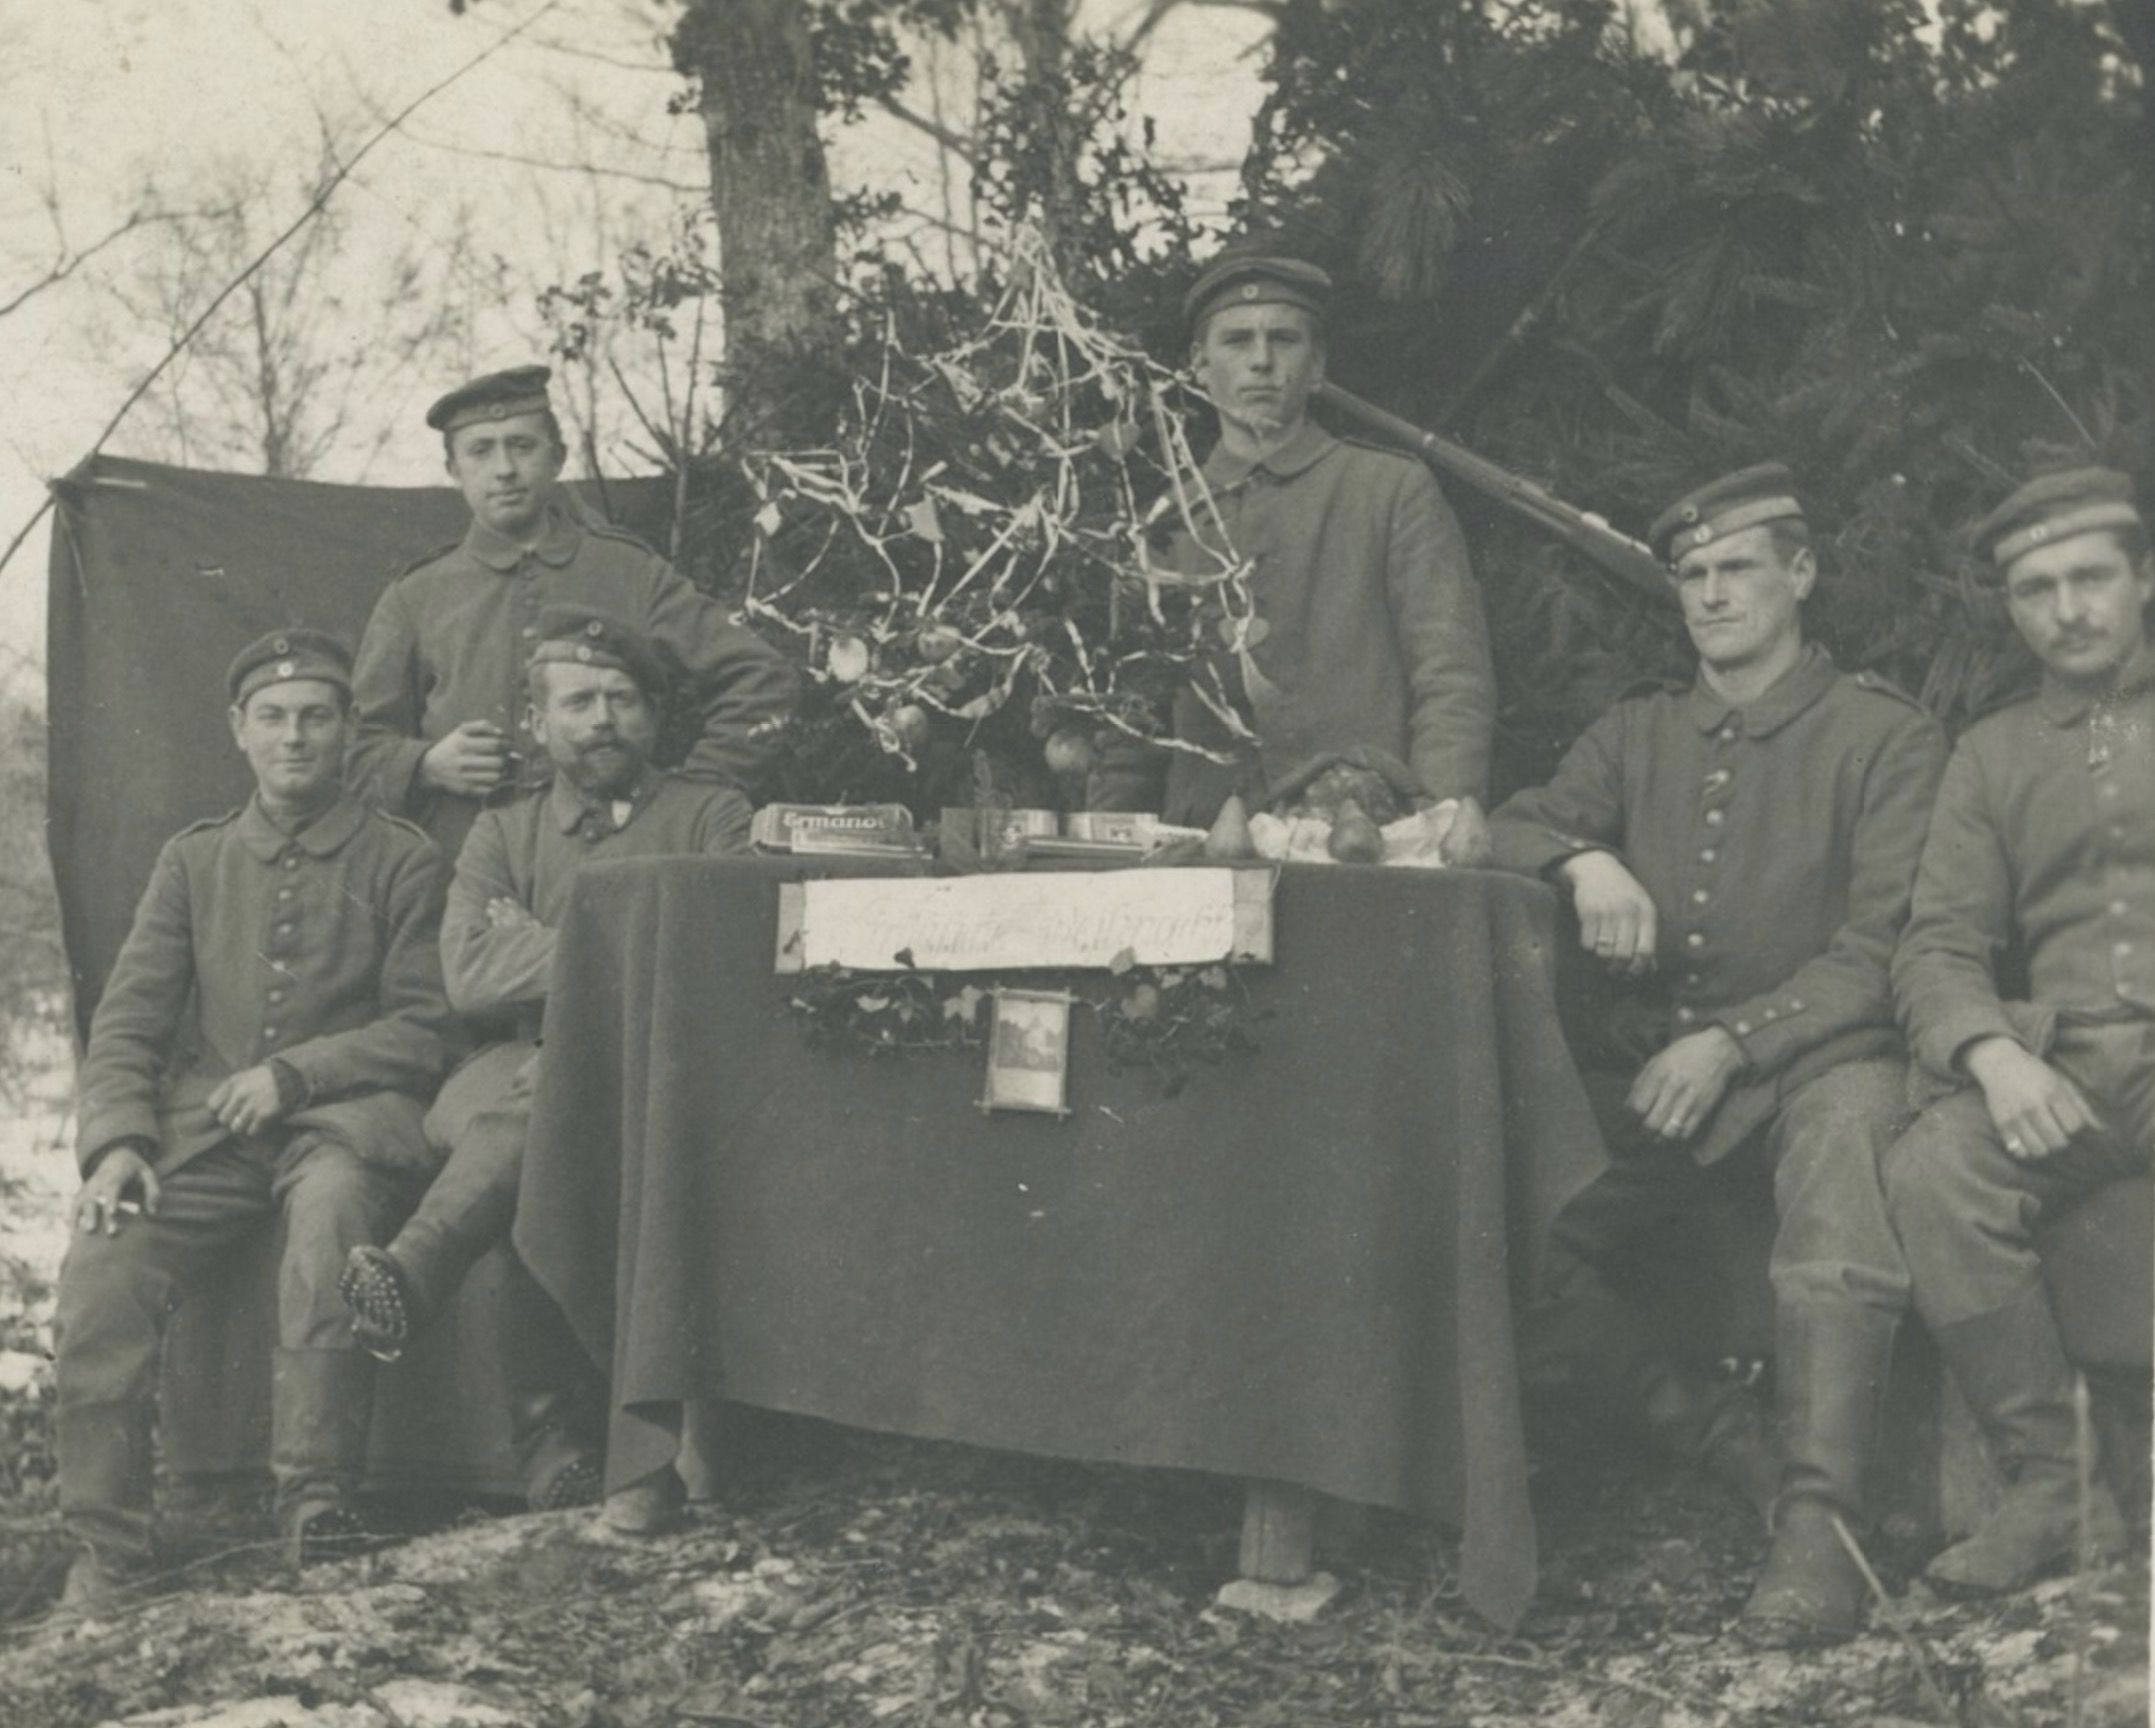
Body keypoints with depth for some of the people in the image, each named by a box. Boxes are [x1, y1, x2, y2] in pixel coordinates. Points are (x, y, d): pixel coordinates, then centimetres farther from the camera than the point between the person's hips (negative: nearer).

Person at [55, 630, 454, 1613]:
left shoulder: (401, 861, 9)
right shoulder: (194, 861, 18)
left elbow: (424, 1031, 2)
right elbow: (126, 1023, 11)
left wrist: (295, 1073, -10)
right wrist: (117, 1139, -6)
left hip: (343, 1118, -3)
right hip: (205, 1122, 3)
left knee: (330, 1215, -37)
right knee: (101, 1265, -24)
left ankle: (315, 1512, -28)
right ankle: (103, 1554, -13)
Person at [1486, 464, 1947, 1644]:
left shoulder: (1884, 737, 2)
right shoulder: (1636, 735, 18)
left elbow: (1879, 951, -5)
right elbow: (1510, 829, 9)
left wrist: (1733, 1043, -17)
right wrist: (1586, 862, -15)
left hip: (1816, 1053, -4)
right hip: (1648, 1063, 4)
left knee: (1849, 1123, -38)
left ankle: (1814, 1526, -36)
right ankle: (1729, 1451, -9)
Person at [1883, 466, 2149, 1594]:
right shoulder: (1992, 754, 21)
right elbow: (1938, 949, 11)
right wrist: (1993, 1055, -11)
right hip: (2060, 1065, 3)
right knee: (1929, 1172, -28)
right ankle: (2051, 1483, -16)